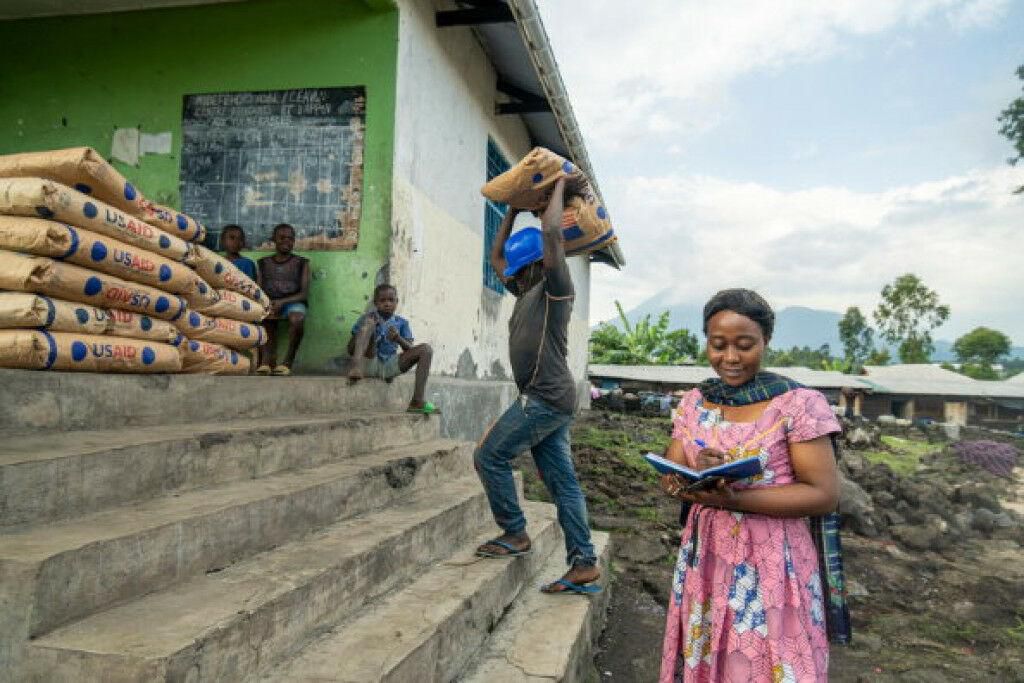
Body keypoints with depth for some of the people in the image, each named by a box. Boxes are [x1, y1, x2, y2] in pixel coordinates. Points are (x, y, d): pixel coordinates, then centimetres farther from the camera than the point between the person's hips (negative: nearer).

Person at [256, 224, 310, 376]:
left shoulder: (301, 263, 7)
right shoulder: (264, 263, 15)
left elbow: (304, 293, -1)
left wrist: (282, 302, -17)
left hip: (293, 302, -2)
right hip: (269, 303, 2)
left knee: (297, 318, -36)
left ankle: (288, 362, -25)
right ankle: (267, 359, -35)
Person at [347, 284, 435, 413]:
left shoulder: (401, 322, 14)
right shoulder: (369, 318, 7)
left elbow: (410, 350, 5)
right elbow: (350, 350, 2)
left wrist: (398, 339, -16)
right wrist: (367, 330, -14)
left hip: (390, 366, 3)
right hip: (370, 364, -3)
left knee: (426, 349, -14)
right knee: (369, 322, -20)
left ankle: (417, 401, -23)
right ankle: (356, 367, -44)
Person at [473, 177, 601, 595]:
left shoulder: (556, 288, -5)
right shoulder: (527, 292, 20)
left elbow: (551, 231, -16)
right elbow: (496, 256, 30)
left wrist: (560, 185, -3)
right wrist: (514, 209, 29)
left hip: (547, 399, -10)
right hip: (547, 400, 10)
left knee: (489, 456, -4)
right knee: (563, 482, 5)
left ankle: (514, 535, 7)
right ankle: (584, 565, 7)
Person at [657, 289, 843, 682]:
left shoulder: (799, 404, -11)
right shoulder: (694, 403, 4)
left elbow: (824, 495, -14)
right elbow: (670, 478, 4)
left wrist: (734, 499, -25)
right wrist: (694, 475, -20)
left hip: (772, 565, -4)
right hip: (705, 559, 5)